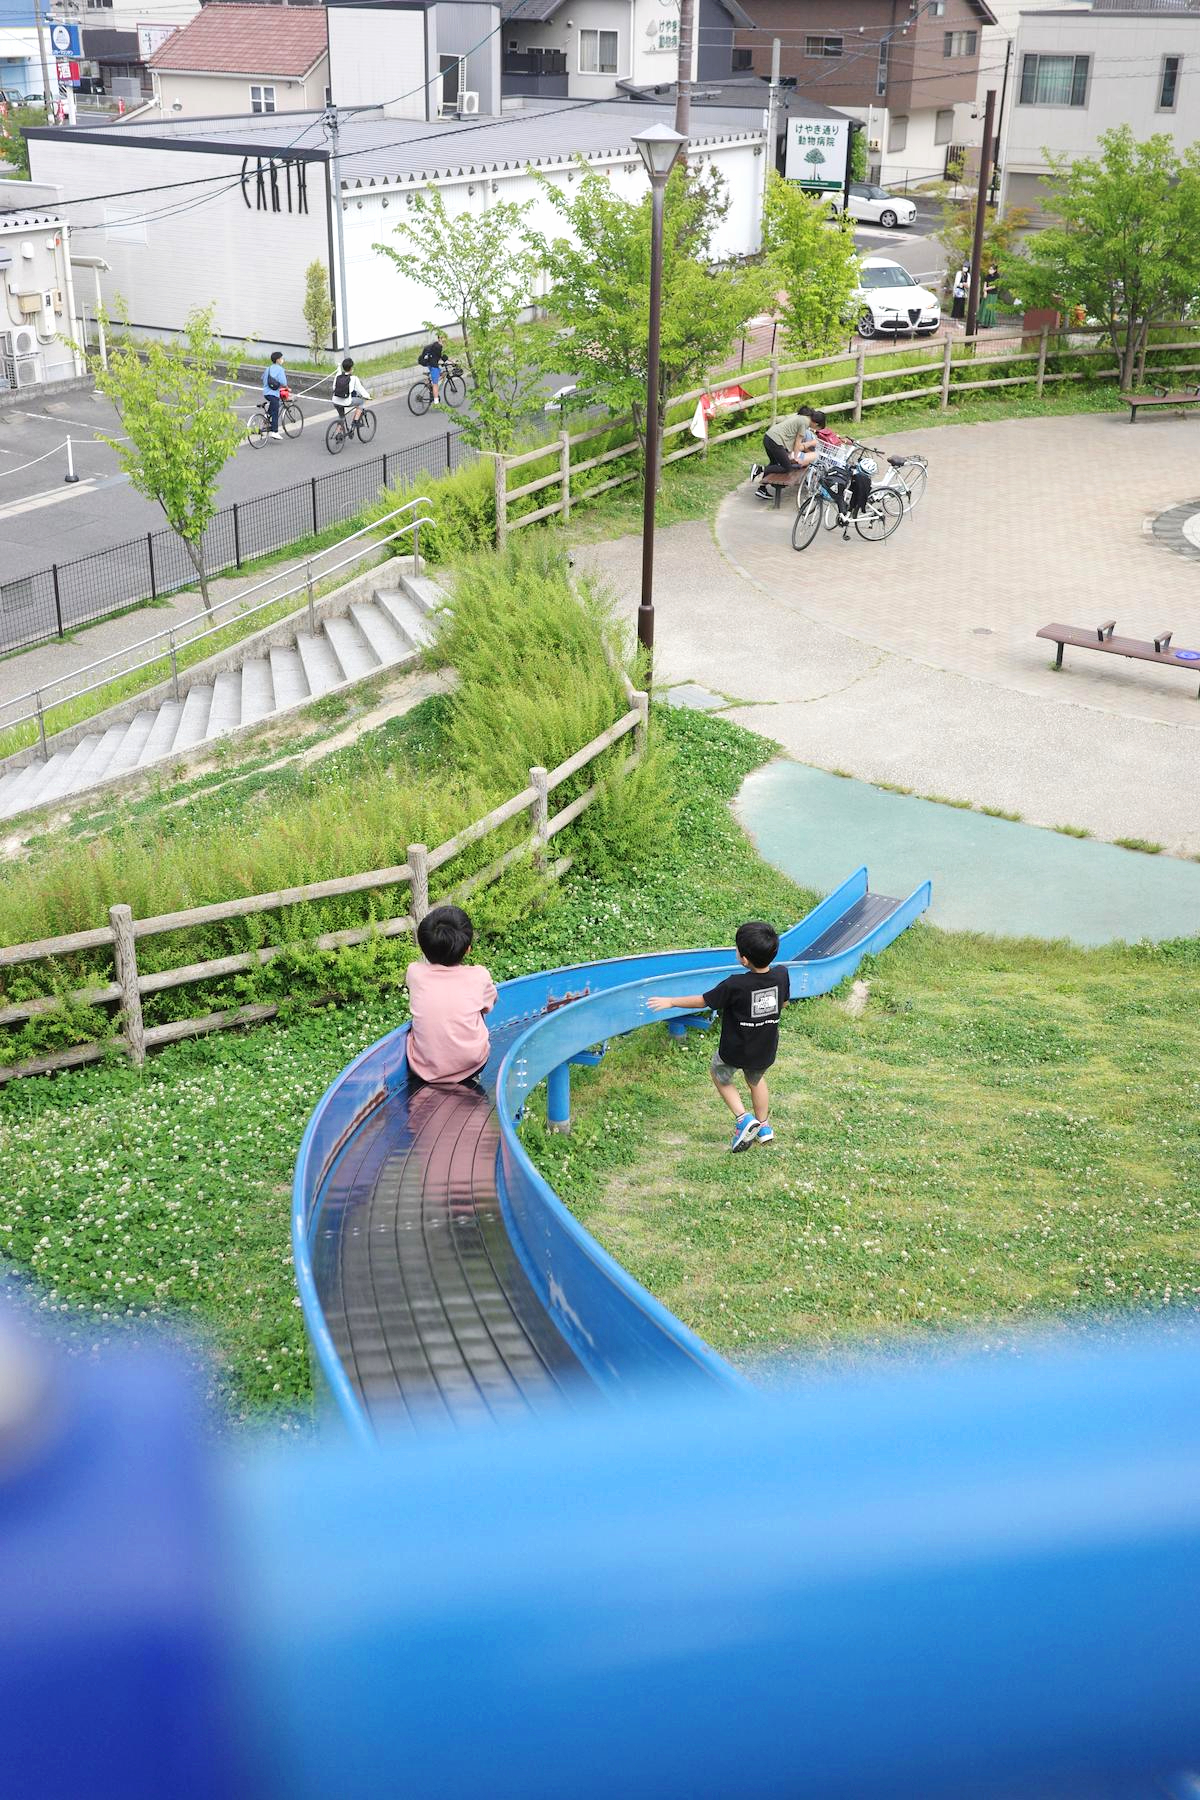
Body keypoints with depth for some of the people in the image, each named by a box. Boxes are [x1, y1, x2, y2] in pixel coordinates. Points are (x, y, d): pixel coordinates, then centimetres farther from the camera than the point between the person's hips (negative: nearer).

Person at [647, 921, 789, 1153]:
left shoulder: (735, 985, -30)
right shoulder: (781, 974, -17)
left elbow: (703, 1000, -17)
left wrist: (670, 1001, -4)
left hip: (735, 1050, -5)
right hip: (766, 1049, 5)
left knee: (720, 1076, 25)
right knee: (756, 1080, 33)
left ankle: (743, 1118, 12)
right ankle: (763, 1127, 42)